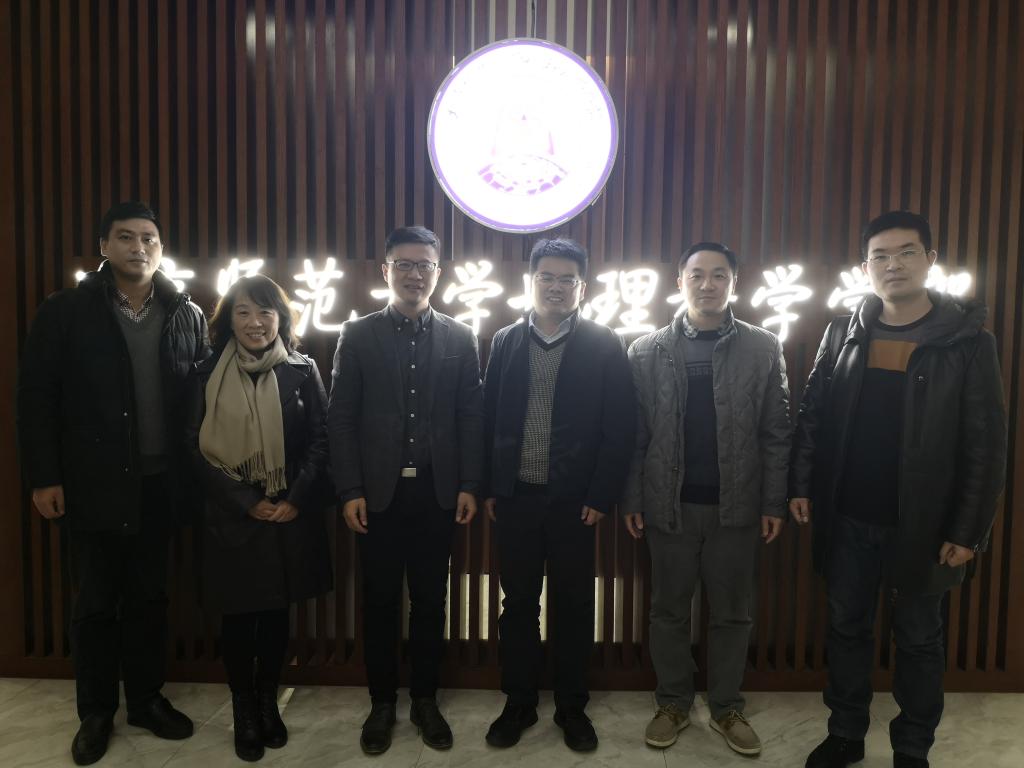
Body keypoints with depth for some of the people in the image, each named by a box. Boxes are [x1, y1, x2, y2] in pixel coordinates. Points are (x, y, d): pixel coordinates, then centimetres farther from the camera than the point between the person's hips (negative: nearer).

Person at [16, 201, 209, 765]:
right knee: (95, 602, 11)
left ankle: (147, 699, 32)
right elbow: (37, 397, -3)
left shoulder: (187, 315, 4)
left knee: (149, 597, 14)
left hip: (159, 484, 2)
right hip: (92, 484, -2)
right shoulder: (65, 311, -2)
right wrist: (43, 477, -7)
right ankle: (96, 712, 29)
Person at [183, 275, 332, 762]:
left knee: (276, 612, 12)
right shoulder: (208, 376, -1)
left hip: (290, 516, 1)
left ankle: (268, 702, 32)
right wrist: (246, 502, -11)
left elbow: (321, 441, -2)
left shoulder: (302, 371, -1)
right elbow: (197, 450, -3)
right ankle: (244, 710, 27)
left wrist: (296, 501, -11)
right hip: (232, 518, 0)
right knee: (237, 615, 8)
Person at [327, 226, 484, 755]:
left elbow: (471, 417, 3)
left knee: (430, 601, 12)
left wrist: (469, 485, -2)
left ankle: (425, 699, 30)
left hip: (437, 493, 1)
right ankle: (382, 702, 29)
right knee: (380, 602, 11)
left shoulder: (460, 338, 4)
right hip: (379, 493, 0)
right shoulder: (357, 335, 1)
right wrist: (350, 490, -7)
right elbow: (340, 419, -1)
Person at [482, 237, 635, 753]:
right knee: (517, 604, 12)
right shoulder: (505, 342, 5)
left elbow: (618, 429, -5)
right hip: (515, 496, 2)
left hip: (574, 499, -2)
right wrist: (489, 488, 1)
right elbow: (488, 419, 4)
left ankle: (572, 707, 30)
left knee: (574, 606, 11)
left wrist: (601, 497, -9)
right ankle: (518, 704, 30)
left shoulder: (604, 346, -2)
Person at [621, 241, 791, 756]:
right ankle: (672, 704, 31)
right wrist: (631, 499, -3)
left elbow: (776, 434, 1)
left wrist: (774, 503, -2)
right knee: (668, 611, 12)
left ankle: (726, 708, 32)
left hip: (736, 505, 1)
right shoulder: (647, 351, 0)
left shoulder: (763, 348, 1)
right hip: (669, 505, 0)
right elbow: (634, 434, 0)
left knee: (732, 613, 13)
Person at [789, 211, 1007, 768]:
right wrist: (801, 485, -1)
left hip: (921, 524, -2)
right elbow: (811, 414, 5)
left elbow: (986, 444, -7)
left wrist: (969, 530, -10)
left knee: (918, 640, 14)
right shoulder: (842, 333, 2)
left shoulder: (967, 340, -7)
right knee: (846, 628, 15)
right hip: (847, 518, 3)